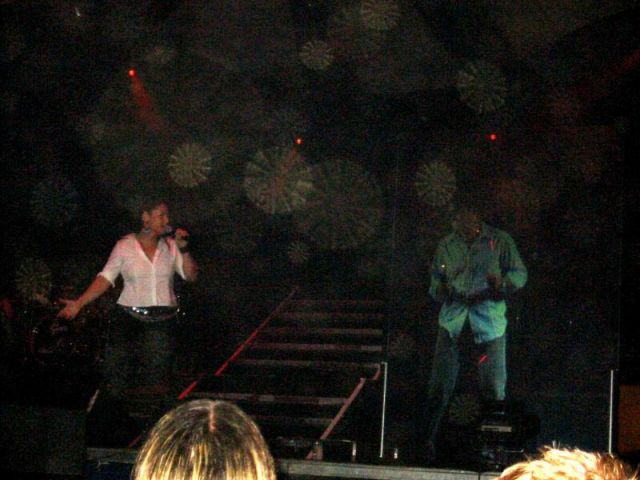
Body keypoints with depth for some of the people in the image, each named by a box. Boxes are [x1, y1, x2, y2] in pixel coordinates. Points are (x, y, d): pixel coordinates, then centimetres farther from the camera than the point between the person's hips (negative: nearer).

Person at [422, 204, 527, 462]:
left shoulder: (499, 241, 5)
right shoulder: (446, 245, 12)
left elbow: (520, 274, 6)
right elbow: (435, 284, 16)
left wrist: (502, 284, -15)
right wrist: (441, 290, -8)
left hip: (489, 321, -1)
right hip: (453, 320, 1)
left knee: (493, 386, -1)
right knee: (440, 383, -4)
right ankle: (428, 440, 0)